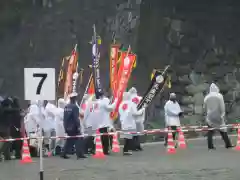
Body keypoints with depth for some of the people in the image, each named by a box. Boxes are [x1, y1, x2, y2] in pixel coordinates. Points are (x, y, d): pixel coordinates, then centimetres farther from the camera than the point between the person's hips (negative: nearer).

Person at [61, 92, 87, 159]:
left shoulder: (66, 107, 9)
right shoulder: (74, 107, -16)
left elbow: (64, 118, 15)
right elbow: (76, 118, -19)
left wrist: (65, 126, 20)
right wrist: (78, 126, -16)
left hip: (67, 127, 8)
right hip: (73, 127, -8)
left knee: (69, 140, 15)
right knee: (79, 139, 0)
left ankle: (64, 154, 12)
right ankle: (80, 154, -4)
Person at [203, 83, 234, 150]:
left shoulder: (207, 97, 4)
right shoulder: (219, 96, -5)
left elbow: (204, 107, 9)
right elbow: (222, 106, -9)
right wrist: (222, 114, -5)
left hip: (210, 117, 2)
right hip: (218, 116, -2)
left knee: (210, 131, 5)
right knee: (223, 130, 6)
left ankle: (210, 146, -1)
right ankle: (228, 144, 7)